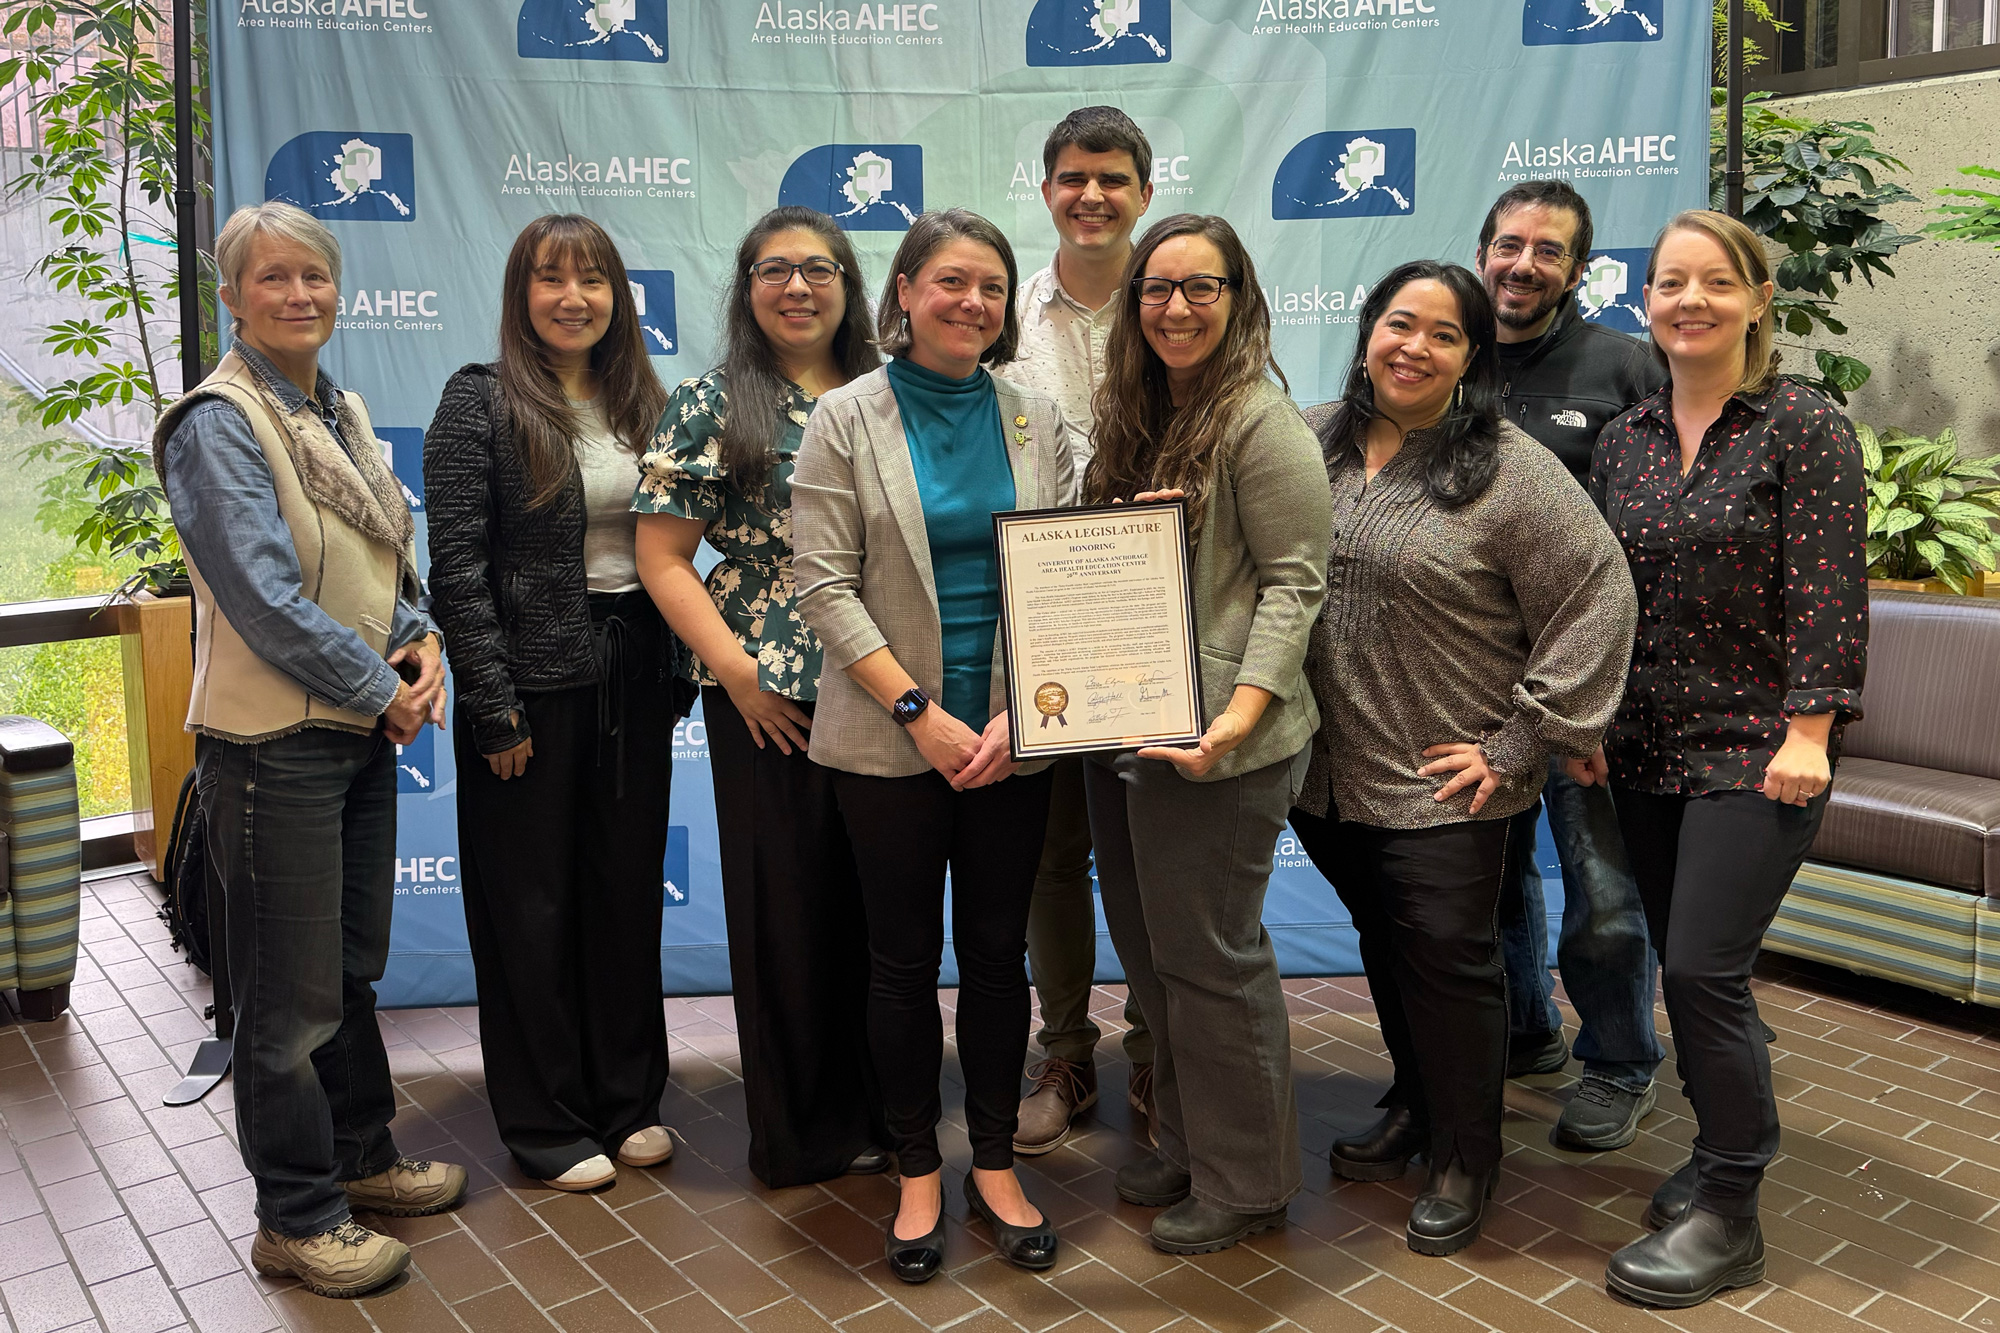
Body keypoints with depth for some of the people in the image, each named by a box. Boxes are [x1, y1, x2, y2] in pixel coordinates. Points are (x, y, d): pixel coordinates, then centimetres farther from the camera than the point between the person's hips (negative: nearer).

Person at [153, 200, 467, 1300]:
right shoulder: (217, 424, -13)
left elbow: (389, 552, 15)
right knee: (292, 994, 3)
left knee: (351, 966, 19)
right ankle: (297, 1218, 19)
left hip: (364, 732, 8)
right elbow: (265, 596, -20)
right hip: (274, 743, -8)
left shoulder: (344, 410, 11)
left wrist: (420, 642, -3)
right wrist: (383, 691, -14)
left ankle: (360, 1156, 36)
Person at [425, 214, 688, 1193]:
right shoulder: (481, 403, -6)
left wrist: (679, 672, 7)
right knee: (531, 905, 6)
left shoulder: (645, 404, 10)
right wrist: (493, 702, -15)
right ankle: (546, 1124, 21)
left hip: (634, 682, 5)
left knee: (628, 892, 13)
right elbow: (457, 566, -11)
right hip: (532, 687, -5)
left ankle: (628, 1101, 29)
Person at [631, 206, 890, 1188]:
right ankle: (801, 1132, 23)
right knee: (785, 905, 6)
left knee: (880, 901, 9)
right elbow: (662, 559, -3)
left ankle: (878, 1113, 28)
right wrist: (737, 672, -11)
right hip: (770, 701, -3)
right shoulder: (711, 406, -1)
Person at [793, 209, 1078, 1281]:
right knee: (904, 956, 9)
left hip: (1012, 736, 2)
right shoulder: (848, 420, -3)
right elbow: (825, 586, -8)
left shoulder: (1035, 418, 4)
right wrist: (922, 714, -14)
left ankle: (995, 1164, 29)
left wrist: (1016, 715, -9)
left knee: (997, 950, 12)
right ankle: (919, 1173, 26)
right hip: (890, 740, -2)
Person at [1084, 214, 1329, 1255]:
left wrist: (1240, 711, -25)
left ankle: (1245, 1181, 21)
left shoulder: (1260, 422, -10)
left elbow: (1294, 583, -16)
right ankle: (1185, 1146, 35)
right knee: (1147, 949, 17)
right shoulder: (1135, 416, 15)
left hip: (1214, 745, -8)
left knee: (1208, 957, 2)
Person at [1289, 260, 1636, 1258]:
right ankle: (1413, 1103, 42)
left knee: (1447, 959, 4)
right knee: (1384, 945, 20)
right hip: (1326, 770, 5)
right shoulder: (1310, 442, 4)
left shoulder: (1512, 471, -10)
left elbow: (1597, 599, -13)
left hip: (1443, 786, -4)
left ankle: (1465, 1159, 25)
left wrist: (1521, 744, -14)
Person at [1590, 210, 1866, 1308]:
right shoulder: (1625, 436, 9)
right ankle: (1732, 1148, 31)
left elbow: (1829, 591, -11)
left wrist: (1808, 729, -16)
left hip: (1757, 750, -5)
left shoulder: (1806, 427, -6)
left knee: (1703, 969, -8)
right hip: (1648, 748, 6)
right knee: (1684, 966, 12)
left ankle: (1728, 1218, 8)